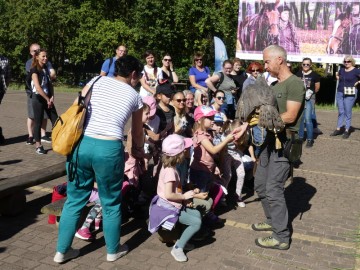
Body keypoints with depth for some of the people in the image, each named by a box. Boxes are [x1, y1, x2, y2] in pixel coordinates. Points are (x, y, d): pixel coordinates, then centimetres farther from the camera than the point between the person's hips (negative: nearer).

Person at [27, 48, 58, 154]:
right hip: (38, 99, -7)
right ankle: (38, 146, 9)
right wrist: (47, 99, -16)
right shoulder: (34, 70, -11)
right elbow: (38, 87, -20)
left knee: (56, 120, 3)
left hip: (47, 98, 7)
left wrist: (52, 97, -3)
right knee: (38, 122, 0)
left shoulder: (46, 69, 11)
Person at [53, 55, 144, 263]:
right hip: (108, 149, -2)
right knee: (111, 202, 17)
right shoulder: (135, 96, 13)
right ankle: (113, 250, 34)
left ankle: (62, 251, 30)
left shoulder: (97, 81, 15)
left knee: (75, 199, 18)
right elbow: (137, 133, 25)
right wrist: (139, 150, 44)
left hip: (80, 143, 3)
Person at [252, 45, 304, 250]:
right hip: (271, 140, 9)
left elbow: (289, 117, -19)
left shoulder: (295, 83, -13)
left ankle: (281, 237, 5)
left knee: (273, 189, -7)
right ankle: (272, 220, 33)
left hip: (285, 143, -9)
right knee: (261, 184, 15)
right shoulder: (276, 85, 15)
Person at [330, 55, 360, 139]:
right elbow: (337, 75, 29)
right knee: (340, 112, 10)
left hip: (350, 94, -5)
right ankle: (338, 129, 17)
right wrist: (339, 79, 11)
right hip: (340, 93, 5)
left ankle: (347, 130, 5)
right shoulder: (342, 70, 9)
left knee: (347, 112, -2)